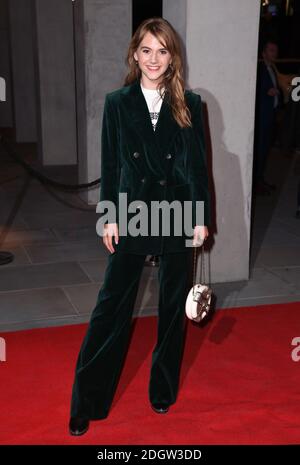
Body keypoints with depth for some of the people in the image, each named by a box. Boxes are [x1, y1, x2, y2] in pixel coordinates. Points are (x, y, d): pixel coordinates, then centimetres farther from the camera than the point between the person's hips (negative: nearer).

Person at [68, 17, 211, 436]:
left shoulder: (189, 104, 1)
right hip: (132, 216, 0)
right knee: (111, 307, 2)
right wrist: (109, 217, -2)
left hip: (178, 216, 1)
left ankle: (164, 389, 31)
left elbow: (199, 165, 2)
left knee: (173, 306, 12)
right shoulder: (118, 103, 1)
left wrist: (202, 218, -1)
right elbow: (110, 165, 2)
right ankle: (87, 402, 13)